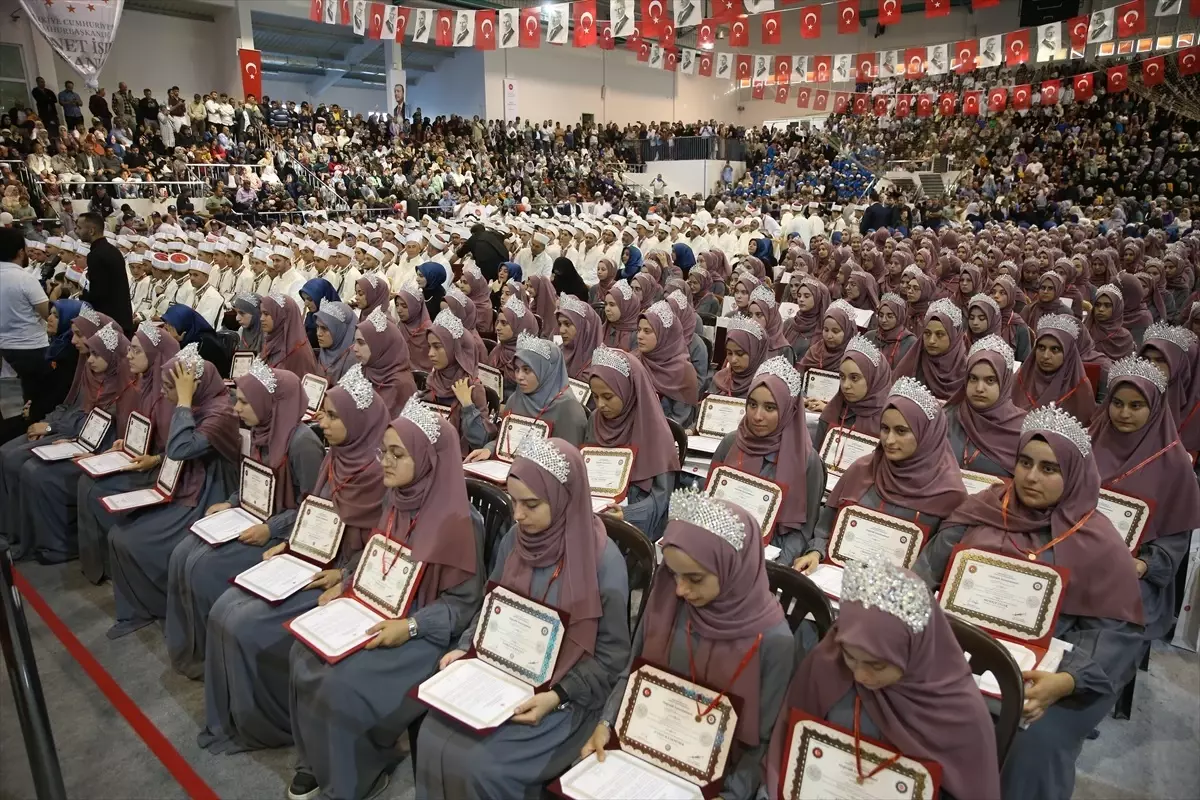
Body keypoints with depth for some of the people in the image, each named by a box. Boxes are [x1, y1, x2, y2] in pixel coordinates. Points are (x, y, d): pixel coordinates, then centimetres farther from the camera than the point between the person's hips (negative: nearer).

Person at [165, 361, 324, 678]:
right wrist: (230, 504, 3)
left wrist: (270, 529, -25)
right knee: (182, 555, -5)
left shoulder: (302, 442, -23)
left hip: (284, 533, -9)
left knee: (204, 566, -17)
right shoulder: (260, 432, 3)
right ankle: (187, 646, 10)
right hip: (252, 518, 9)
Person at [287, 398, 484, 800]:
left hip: (424, 633, -7)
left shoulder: (457, 521, -23)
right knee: (304, 656, -9)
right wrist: (344, 587, 1)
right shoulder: (395, 500, 0)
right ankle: (317, 757, 14)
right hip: (374, 611, 7)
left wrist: (411, 627, -26)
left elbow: (464, 602, -17)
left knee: (344, 683, -21)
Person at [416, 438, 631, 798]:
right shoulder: (514, 539, -2)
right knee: (433, 739, -13)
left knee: (479, 765, -19)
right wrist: (466, 648, -4)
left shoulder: (604, 562, -19)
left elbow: (611, 654, -12)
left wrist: (557, 696, -22)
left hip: (566, 694, -5)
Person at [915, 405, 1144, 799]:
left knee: (1034, 745, -25)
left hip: (1044, 668, -2)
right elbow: (931, 565, 6)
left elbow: (1115, 631, -6)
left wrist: (1066, 681, -23)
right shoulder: (984, 508, 7)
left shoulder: (1097, 541, -2)